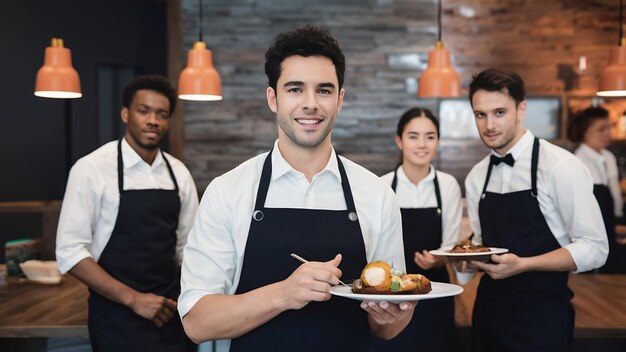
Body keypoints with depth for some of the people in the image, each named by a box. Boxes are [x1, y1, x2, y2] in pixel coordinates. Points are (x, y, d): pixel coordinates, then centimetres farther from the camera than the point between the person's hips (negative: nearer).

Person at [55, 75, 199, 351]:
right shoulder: (92, 169, -11)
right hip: (118, 315, -4)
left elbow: (187, 247, 10)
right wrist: (133, 298, -16)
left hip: (169, 311, 5)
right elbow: (70, 252, -13)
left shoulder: (179, 173, 2)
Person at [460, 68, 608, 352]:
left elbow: (594, 248, -14)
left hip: (542, 317, -5)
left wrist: (521, 264, -24)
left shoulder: (561, 166, -14)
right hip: (488, 312, 5)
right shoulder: (476, 177, 4)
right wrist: (468, 259, -7)